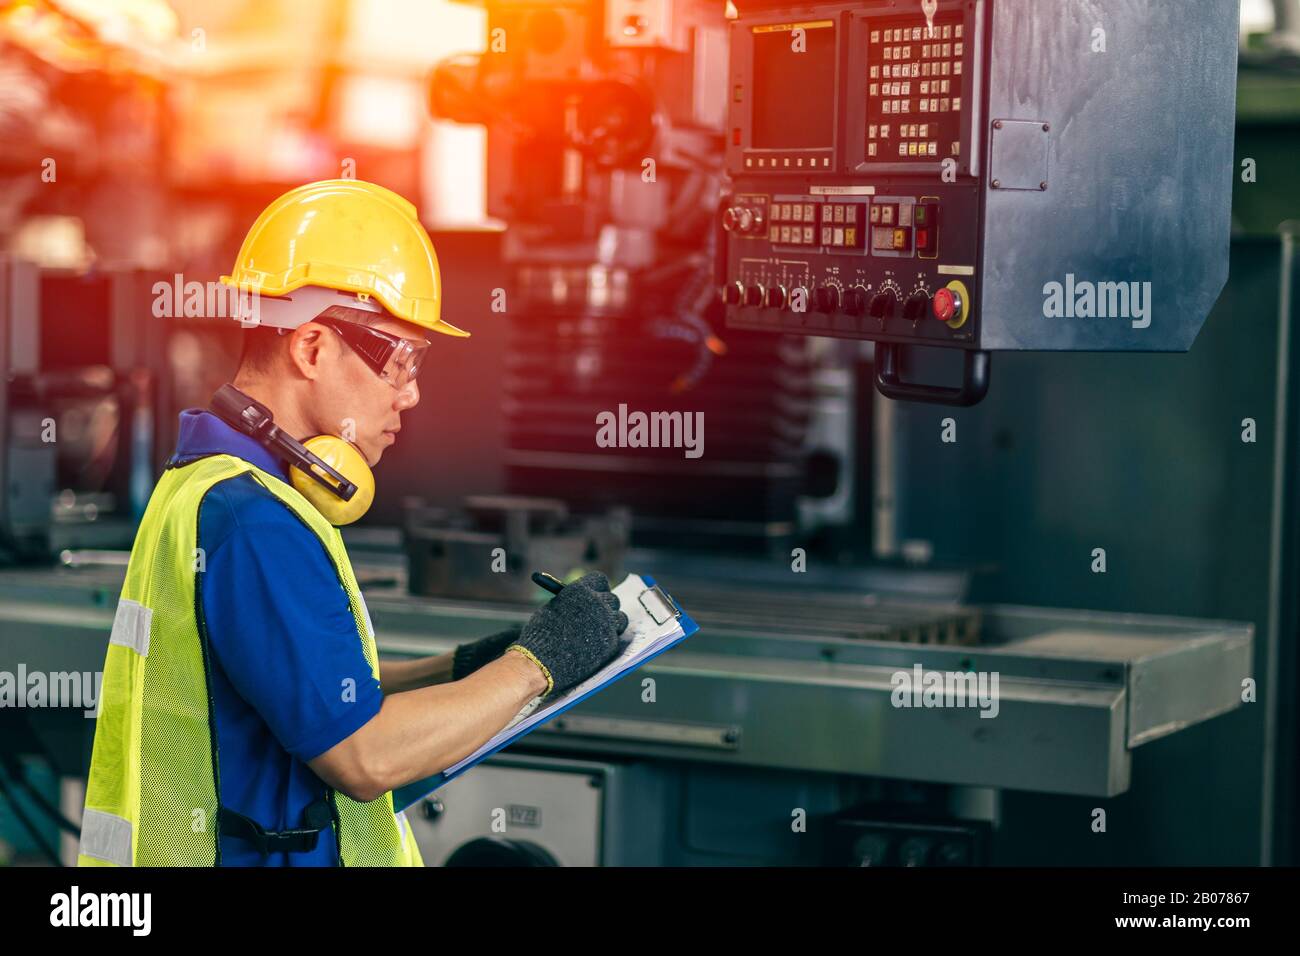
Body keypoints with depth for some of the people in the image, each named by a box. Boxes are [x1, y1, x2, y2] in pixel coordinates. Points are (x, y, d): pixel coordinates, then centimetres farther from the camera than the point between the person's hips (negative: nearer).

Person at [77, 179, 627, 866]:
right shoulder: (253, 523, -18)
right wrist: (537, 661, -9)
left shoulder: (201, 485, 13)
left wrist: (462, 669, 7)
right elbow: (367, 754, -19)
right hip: (263, 849, -9)